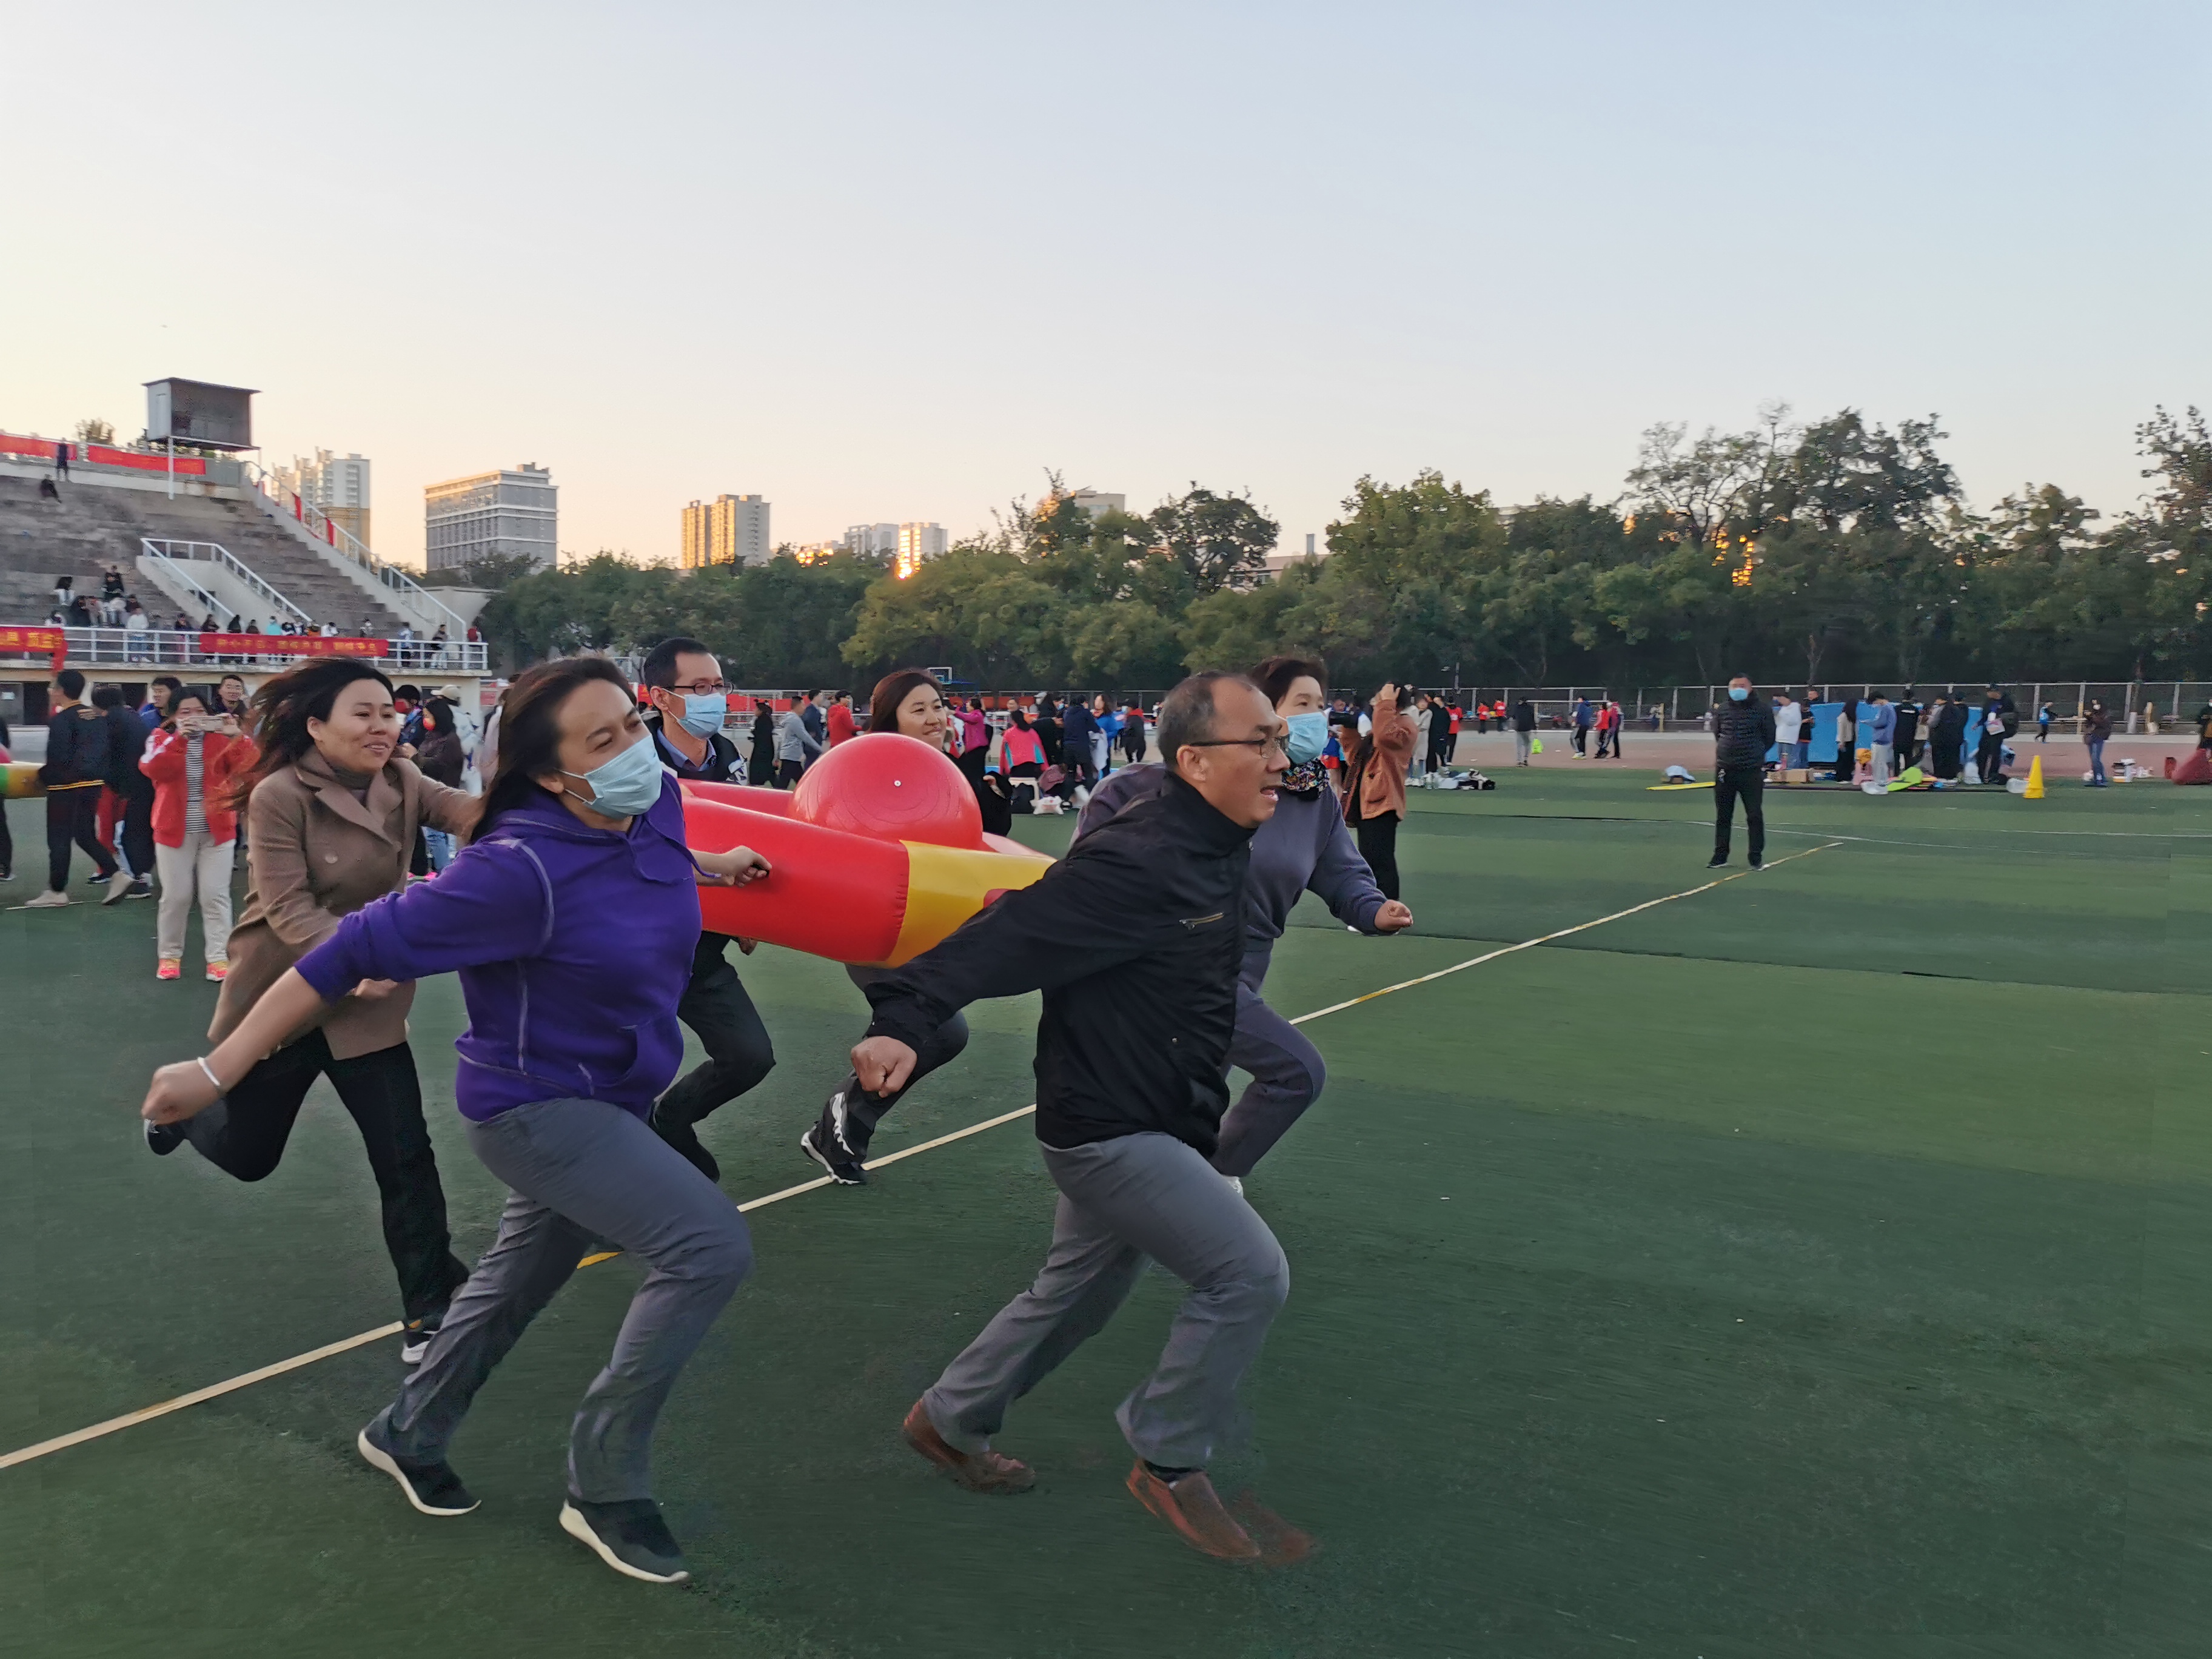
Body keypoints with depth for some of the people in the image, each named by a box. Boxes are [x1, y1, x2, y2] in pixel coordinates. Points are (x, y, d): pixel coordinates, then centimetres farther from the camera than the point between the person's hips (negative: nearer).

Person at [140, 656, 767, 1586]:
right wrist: (216, 1071, -24)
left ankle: (407, 1436, 52)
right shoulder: (522, 871, -33)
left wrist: (712, 866, 31)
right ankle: (604, 1491, -3)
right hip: (535, 1107, -8)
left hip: (606, 1101, 9)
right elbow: (359, 951, -27)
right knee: (711, 1246, -20)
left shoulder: (656, 803, -11)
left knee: (521, 1277, 26)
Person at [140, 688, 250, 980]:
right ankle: (169, 955, 17)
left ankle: (219, 957, 2)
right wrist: (178, 738, -29)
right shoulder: (161, 737, 0)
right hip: (175, 830, 0)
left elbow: (246, 768, -11)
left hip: (217, 830, 0)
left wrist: (238, 737, -26)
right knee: (175, 896, 5)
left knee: (216, 896, 1)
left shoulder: (219, 738, 2)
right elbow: (152, 769, -19)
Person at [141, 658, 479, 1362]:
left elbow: (476, 813, -21)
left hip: (366, 1000, 3)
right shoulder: (279, 796, -20)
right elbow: (288, 911, -24)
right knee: (246, 1154, 17)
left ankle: (429, 1313, 7)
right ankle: (185, 1107, 54)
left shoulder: (398, 783, -6)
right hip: (279, 997, -3)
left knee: (405, 1157, -6)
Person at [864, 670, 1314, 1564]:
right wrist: (903, 1021, -41)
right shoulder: (1136, 864, -26)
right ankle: (1170, 1464, 7)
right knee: (1249, 1271, -12)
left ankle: (949, 1422, 42)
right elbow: (1004, 937, -31)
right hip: (1107, 1129, -10)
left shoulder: (1220, 851, 3)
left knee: (1077, 1294, 22)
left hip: (1157, 1125, 10)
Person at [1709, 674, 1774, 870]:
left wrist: (1754, 754, 4)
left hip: (1752, 772, -3)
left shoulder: (1761, 710, -4)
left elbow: (1769, 738, 3)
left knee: (1754, 815, 1)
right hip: (1725, 771, 3)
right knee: (1723, 815, 8)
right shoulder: (1721, 710, 5)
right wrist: (1727, 752, 12)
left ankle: (1756, 857, 9)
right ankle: (1720, 856, 17)